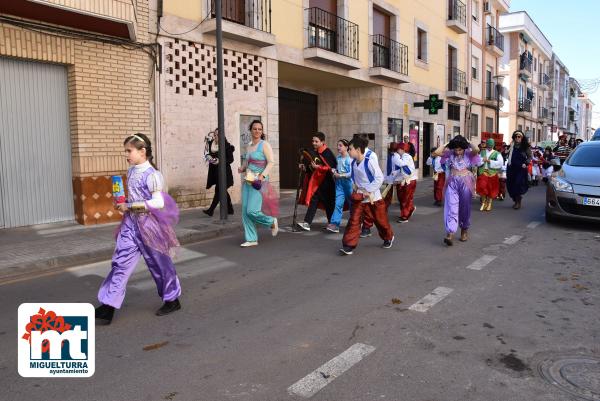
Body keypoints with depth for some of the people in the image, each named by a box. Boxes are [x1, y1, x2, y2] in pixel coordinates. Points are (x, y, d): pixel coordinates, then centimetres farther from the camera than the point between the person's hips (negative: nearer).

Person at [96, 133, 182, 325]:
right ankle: (108, 306, 7)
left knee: (158, 262, 7)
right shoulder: (131, 171, 7)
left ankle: (172, 300, 26)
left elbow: (158, 202, -24)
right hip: (131, 223, 7)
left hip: (148, 224, -7)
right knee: (120, 262, 3)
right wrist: (122, 203, 2)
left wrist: (129, 206, -22)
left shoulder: (151, 174, -17)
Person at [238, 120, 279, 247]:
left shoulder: (265, 145, -4)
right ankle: (251, 239, 11)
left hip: (259, 182, -7)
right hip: (247, 181, 7)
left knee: (252, 211, -15)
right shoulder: (249, 146, 14)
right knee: (245, 211, 2)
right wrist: (242, 169, 7)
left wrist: (262, 175, -25)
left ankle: (272, 222, 13)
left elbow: (271, 162, -13)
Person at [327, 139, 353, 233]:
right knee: (338, 203, -4)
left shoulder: (350, 158, -11)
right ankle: (335, 224, -9)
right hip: (339, 183, 5)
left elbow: (352, 173, -17)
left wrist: (340, 175, -18)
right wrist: (334, 172, 3)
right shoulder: (338, 157, 9)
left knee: (352, 203, 9)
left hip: (349, 182, -5)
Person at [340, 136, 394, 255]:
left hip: (373, 197, -5)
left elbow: (379, 178, -20)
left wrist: (368, 191, -21)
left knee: (381, 220, 11)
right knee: (354, 220, -7)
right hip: (359, 197, 5)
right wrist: (356, 187, 2)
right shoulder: (353, 163, 2)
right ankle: (349, 245, -6)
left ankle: (388, 237, 39)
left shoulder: (369, 162, -19)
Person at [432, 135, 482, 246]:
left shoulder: (468, 153, -2)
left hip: (466, 183, 0)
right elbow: (436, 152, -8)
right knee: (452, 207, -10)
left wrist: (468, 143, -7)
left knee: (465, 208, 10)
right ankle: (450, 233, -17)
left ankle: (464, 230, 29)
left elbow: (477, 150, -23)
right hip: (452, 182, 0)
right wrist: (446, 144, -2)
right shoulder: (450, 153, 2)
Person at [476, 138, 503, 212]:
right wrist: (482, 160, -14)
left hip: (492, 173, -1)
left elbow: (500, 163, -10)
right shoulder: (482, 152, 12)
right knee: (482, 187, -9)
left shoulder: (497, 153, 3)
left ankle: (489, 204, 20)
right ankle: (483, 203, 8)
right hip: (483, 172, 1)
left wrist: (490, 161, -15)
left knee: (491, 189, 5)